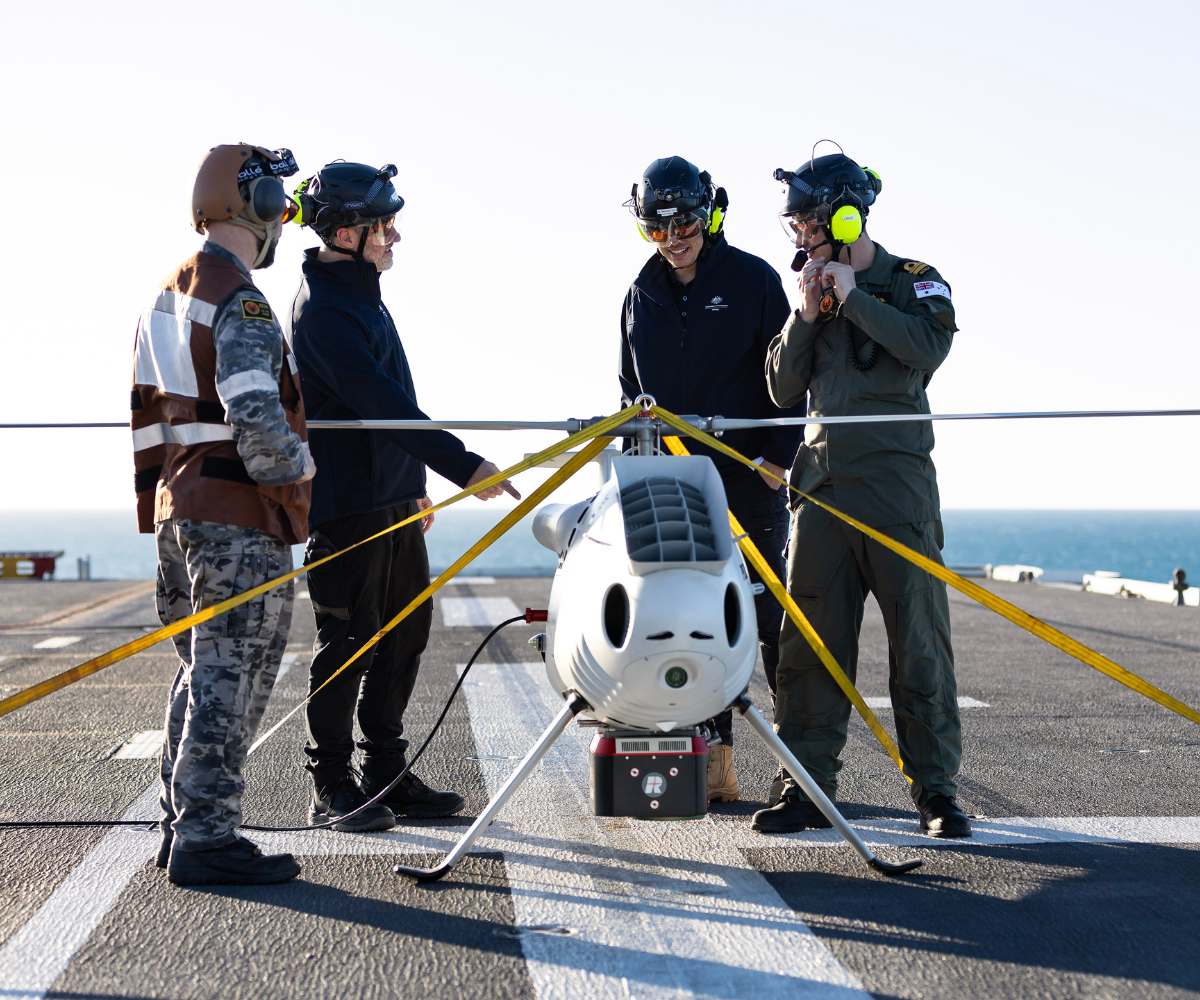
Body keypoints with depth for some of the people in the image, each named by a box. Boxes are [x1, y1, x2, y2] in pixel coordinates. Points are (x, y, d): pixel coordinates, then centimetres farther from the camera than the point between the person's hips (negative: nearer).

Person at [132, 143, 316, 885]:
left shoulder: (166, 296, 15)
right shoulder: (240, 300, -15)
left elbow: (149, 412, 19)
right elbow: (255, 413, -25)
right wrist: (292, 477, -9)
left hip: (179, 506, 10)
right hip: (240, 517, -10)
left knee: (204, 670, 17)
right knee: (231, 675, -5)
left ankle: (183, 825, 23)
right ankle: (205, 839, -2)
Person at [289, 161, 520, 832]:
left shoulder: (361, 294, 16)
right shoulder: (324, 309, -16)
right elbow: (381, 402, -25)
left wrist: (414, 484, 24)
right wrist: (462, 465, -28)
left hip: (391, 498, 10)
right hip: (347, 503, -10)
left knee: (406, 633, 12)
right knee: (349, 641, -2)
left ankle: (387, 775, 21)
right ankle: (334, 788, 8)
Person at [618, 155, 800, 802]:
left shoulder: (753, 280, 1)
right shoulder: (641, 295, 14)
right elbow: (630, 387, 22)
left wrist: (777, 457, -8)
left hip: (752, 481, -4)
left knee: (772, 616, -2)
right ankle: (715, 762, 8)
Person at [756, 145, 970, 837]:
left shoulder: (913, 282, 3)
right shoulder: (814, 292, 17)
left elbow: (929, 347, -18)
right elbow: (784, 390, 11)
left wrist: (854, 299, -12)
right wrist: (808, 314, -2)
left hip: (898, 482, -4)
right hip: (823, 482, 4)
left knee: (919, 639, -2)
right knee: (811, 640, 2)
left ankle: (936, 786, 5)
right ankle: (809, 785, 8)